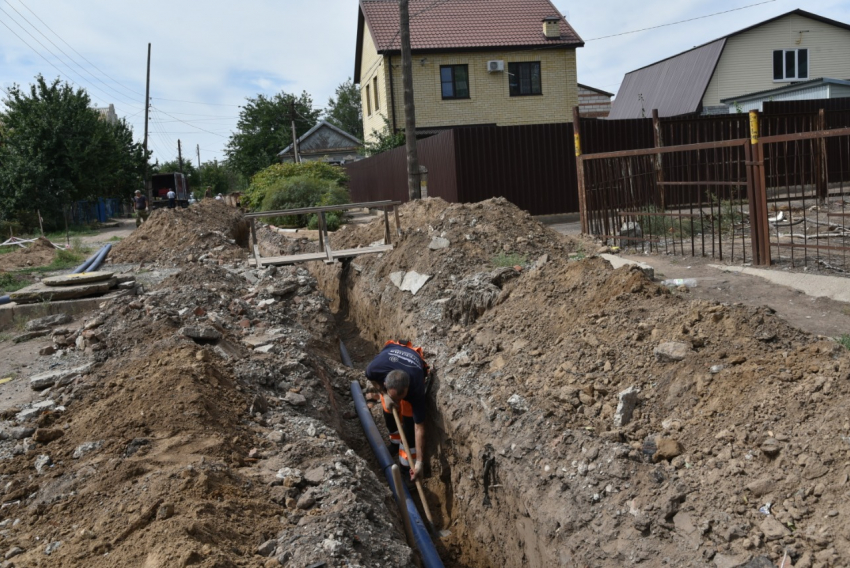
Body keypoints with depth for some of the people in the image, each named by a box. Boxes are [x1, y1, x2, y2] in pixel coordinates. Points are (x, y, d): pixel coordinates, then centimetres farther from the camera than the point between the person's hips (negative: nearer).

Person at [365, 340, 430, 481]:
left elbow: (419, 427, -36)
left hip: (415, 371, -2)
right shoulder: (374, 368, -44)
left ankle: (407, 466, 3)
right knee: (388, 411, 6)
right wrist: (385, 395, -25)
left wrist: (419, 463, -34)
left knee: (409, 418, -12)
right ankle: (396, 442, 36)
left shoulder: (416, 389, -44)